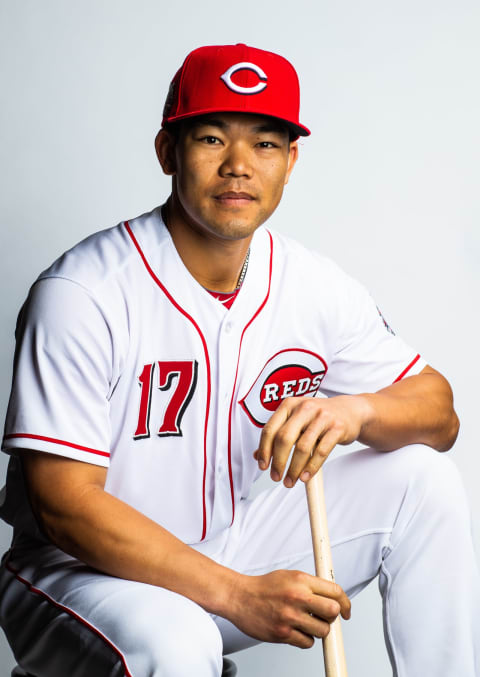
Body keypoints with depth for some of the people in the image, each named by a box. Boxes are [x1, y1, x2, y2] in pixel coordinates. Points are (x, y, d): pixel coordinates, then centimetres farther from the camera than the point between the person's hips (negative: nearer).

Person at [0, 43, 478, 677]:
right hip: (86, 571, -5)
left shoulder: (314, 285, -4)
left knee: (424, 479, -7)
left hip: (233, 548, 6)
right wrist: (239, 596, -27)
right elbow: (65, 503, -23)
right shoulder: (82, 293, -21)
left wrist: (355, 410, -23)